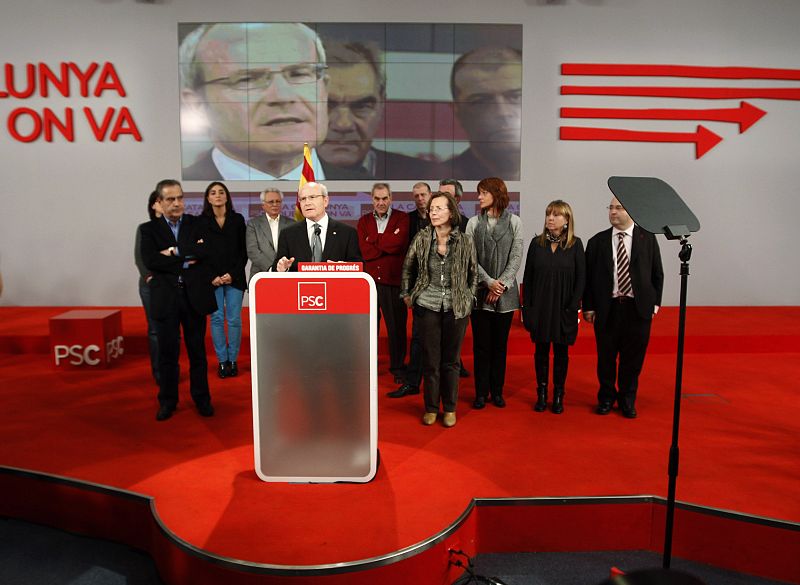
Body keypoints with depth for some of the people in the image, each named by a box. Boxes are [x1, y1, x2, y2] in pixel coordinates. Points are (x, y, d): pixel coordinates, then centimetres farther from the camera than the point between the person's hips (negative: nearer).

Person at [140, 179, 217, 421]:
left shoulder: (197, 224, 6)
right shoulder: (150, 229, 4)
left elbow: (206, 251, -12)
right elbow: (150, 261, -11)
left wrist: (176, 251, -15)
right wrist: (186, 259, -11)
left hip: (195, 295, 1)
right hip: (166, 297, 0)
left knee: (197, 350, 9)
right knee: (167, 351, 7)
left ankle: (202, 398, 22)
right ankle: (168, 401, 21)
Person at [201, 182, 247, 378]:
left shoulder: (237, 220, 6)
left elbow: (243, 251, 5)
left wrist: (233, 274, -6)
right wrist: (212, 277, -6)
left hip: (234, 277, 0)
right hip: (211, 279, 0)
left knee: (234, 319, -1)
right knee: (217, 319, 1)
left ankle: (233, 360, 9)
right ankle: (222, 361, 9)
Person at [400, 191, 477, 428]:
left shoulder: (465, 241, -3)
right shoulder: (421, 238, -1)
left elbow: (473, 273, 8)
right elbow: (408, 268, 11)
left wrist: (469, 298, 6)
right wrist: (407, 294, 11)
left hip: (457, 307, 0)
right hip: (428, 306, 1)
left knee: (451, 360, 8)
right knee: (430, 359, 5)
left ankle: (450, 408, 22)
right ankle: (431, 407, 20)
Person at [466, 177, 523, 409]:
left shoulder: (514, 221, 4)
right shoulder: (474, 223, 5)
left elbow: (516, 257, -2)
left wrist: (502, 285, -12)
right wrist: (489, 282, -12)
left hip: (505, 294, 0)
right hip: (480, 293, 0)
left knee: (500, 344, 8)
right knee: (481, 345, 4)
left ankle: (497, 391, 19)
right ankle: (481, 392, 14)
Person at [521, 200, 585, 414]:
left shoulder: (575, 244, -2)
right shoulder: (537, 243, 2)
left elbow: (581, 278, -2)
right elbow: (527, 277, 4)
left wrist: (573, 306, -9)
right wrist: (526, 307, -1)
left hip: (563, 308, -1)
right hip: (540, 307, 1)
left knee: (561, 351, 8)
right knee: (541, 350, 8)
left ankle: (558, 395, 19)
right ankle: (541, 394, 20)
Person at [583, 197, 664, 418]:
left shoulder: (647, 238, 4)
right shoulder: (597, 241, 3)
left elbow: (657, 273, 7)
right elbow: (588, 276, 3)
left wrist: (655, 302, 2)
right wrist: (588, 306, -1)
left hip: (638, 308, 0)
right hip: (607, 308, 0)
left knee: (633, 357, 7)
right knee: (606, 356, 8)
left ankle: (627, 399, 25)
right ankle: (606, 397, 26)